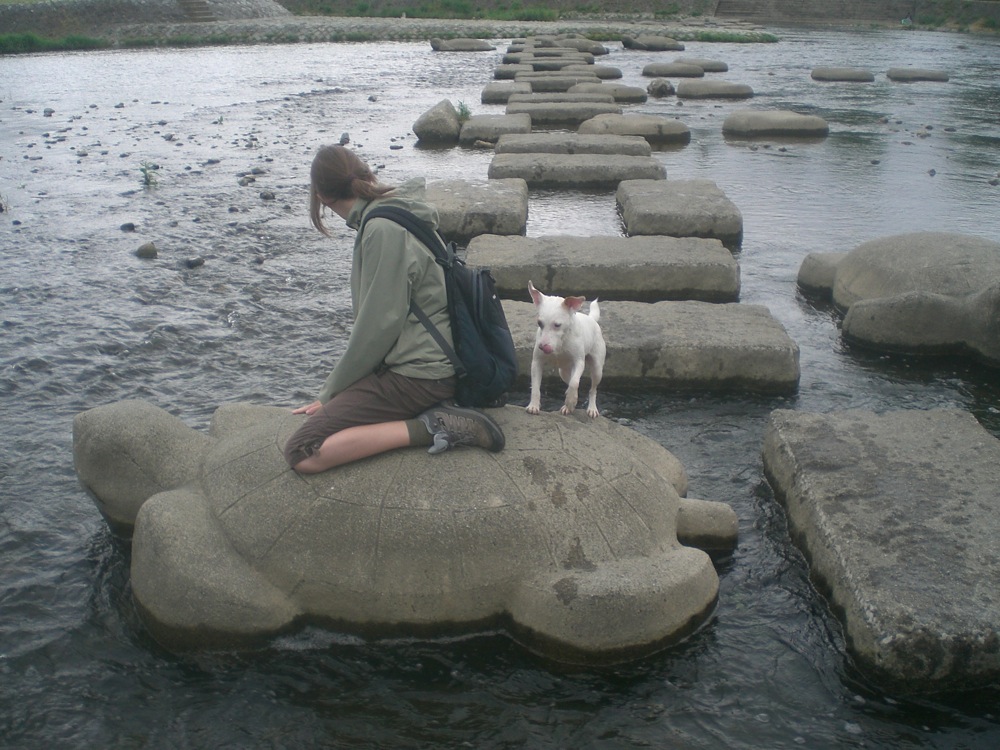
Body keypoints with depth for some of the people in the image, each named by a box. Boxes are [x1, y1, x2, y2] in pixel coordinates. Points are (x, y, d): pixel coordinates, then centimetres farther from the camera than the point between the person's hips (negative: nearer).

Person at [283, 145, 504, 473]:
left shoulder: (383, 230, -18)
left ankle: (429, 427, -14)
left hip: (415, 374, -10)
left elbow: (379, 326, -19)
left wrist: (330, 393, -7)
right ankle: (431, 413, 7)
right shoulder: (400, 215, 11)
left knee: (302, 454, -15)